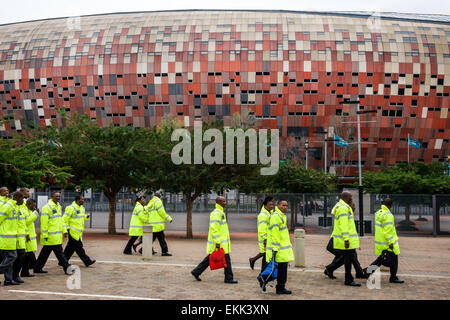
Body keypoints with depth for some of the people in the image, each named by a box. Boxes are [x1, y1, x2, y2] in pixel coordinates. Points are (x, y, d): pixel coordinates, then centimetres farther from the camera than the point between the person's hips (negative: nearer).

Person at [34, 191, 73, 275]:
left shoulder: (58, 206, 15)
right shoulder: (47, 207, -13)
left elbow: (60, 219, 22)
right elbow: (44, 222, -15)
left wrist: (64, 230, 15)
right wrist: (44, 235, -17)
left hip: (57, 235, 9)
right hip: (51, 236, -9)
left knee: (45, 252, 13)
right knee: (59, 252, -4)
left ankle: (37, 268, 20)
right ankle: (66, 268, 0)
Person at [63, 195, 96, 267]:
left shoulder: (82, 208, 14)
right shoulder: (71, 208, -14)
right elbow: (65, 218, -14)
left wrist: (86, 217, 4)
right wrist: (67, 228, -16)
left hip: (78, 232, 9)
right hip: (73, 231, -9)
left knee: (70, 247, 12)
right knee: (78, 247, -4)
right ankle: (87, 261, -3)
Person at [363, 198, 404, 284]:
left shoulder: (378, 213, 9)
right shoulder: (388, 215, -19)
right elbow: (388, 230, -23)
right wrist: (391, 242, -20)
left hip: (380, 242, 9)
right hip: (387, 243, -9)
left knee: (381, 259, 17)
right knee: (393, 260, 5)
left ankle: (367, 270, 11)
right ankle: (393, 278, 13)